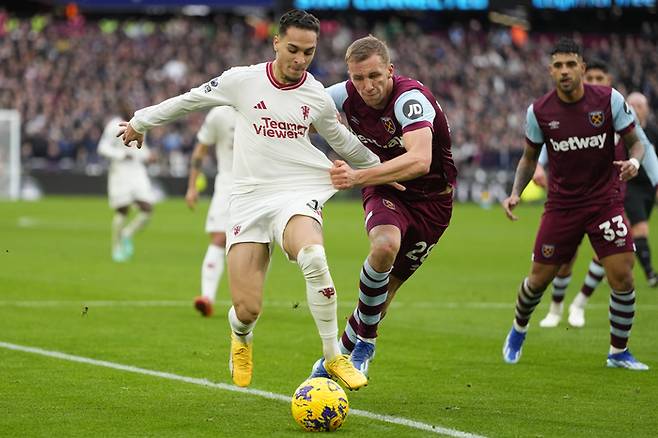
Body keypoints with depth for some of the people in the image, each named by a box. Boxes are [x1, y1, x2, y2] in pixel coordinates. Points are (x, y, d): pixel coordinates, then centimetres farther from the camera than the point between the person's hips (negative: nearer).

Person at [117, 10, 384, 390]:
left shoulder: (317, 97, 5)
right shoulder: (243, 80, 1)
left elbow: (343, 142, 24)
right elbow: (190, 100, 15)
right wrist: (140, 121, 25)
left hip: (298, 196, 0)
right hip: (249, 199, 0)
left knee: (312, 257, -36)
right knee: (247, 310, -10)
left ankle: (335, 358, -24)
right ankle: (241, 337, 32)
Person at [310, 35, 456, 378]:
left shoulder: (410, 99, -30)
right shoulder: (345, 96, -14)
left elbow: (420, 161, -47)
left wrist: (359, 176, -51)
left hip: (430, 200, -2)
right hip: (384, 192, 2)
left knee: (388, 287, 2)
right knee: (385, 245, -31)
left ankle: (347, 350, 26)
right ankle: (364, 342, -15)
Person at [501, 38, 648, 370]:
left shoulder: (609, 100, -9)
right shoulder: (539, 111, -5)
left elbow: (634, 142, 0)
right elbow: (530, 157, 10)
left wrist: (634, 160, -22)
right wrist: (515, 193, -5)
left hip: (605, 201, -1)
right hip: (561, 204, 1)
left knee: (622, 277, -12)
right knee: (539, 278, 4)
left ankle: (618, 352, 7)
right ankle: (518, 331, 36)